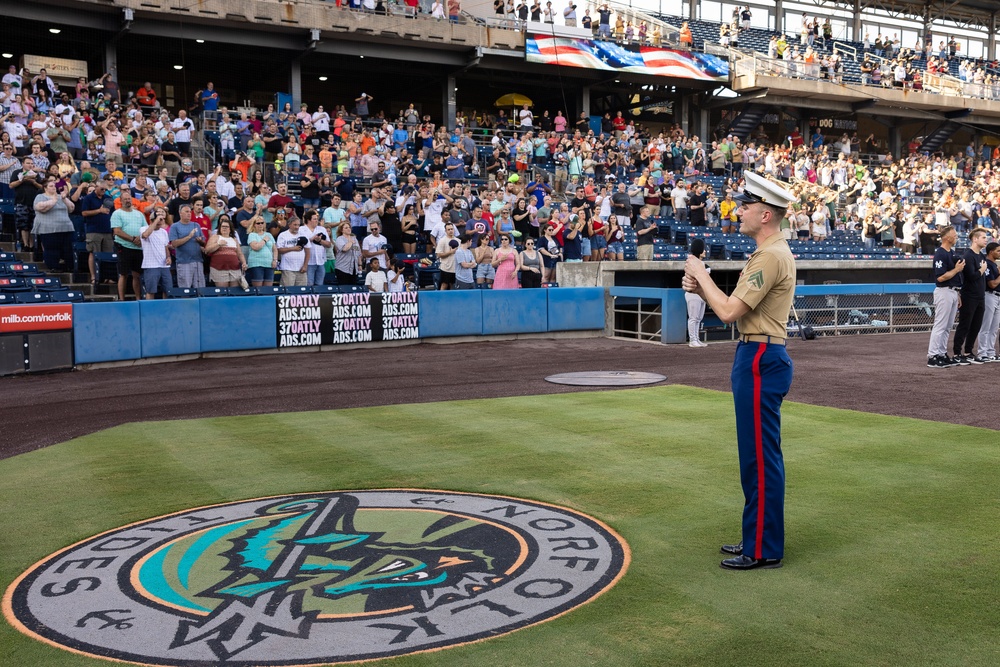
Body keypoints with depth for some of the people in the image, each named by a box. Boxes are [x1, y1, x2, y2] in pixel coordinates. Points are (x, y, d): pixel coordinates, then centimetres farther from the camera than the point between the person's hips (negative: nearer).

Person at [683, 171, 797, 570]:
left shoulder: (771, 256, -17)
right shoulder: (768, 252, 16)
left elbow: (729, 312, -22)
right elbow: (736, 308, 17)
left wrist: (701, 274, -9)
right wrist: (701, 288, 3)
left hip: (761, 360, -11)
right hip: (758, 355, 11)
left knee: (760, 456, -4)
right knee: (757, 455, 16)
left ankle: (765, 550, 5)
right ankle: (758, 539, 27)